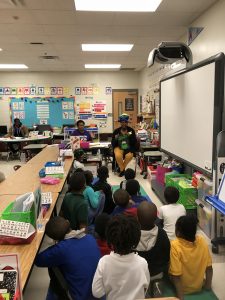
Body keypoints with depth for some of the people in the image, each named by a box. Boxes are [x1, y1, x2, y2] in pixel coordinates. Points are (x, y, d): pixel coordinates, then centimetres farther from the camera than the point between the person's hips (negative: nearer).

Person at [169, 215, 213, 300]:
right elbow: (209, 267, -7)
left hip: (182, 288, -4)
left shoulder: (175, 245, -30)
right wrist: (208, 285, 7)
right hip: (198, 286, 5)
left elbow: (176, 275, -28)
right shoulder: (202, 241, -17)